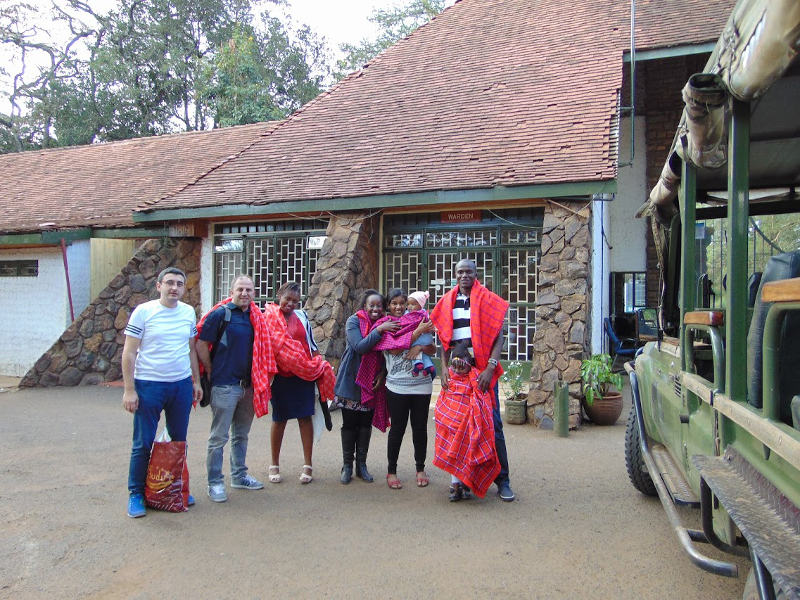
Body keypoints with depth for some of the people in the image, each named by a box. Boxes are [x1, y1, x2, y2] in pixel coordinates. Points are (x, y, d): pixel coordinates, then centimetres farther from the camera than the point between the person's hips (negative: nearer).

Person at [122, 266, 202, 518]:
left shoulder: (188, 312, 6)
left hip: (182, 385, 4)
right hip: (149, 385, -4)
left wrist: (196, 381, 13)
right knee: (143, 443, 3)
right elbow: (128, 353, -6)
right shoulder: (143, 311, -7)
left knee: (179, 441, 13)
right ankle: (136, 494, 17)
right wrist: (129, 390, -11)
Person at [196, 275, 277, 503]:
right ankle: (215, 482, 11)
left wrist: (261, 377, 8)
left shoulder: (256, 316, 8)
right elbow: (201, 345, -8)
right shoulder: (220, 314, -9)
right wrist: (212, 373, -5)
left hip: (248, 385, 6)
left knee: (241, 435, 17)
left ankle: (239, 476, 30)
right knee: (219, 437, 1)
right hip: (224, 385, -6)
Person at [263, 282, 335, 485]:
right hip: (280, 375, -2)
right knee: (279, 419, 7)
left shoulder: (302, 316, 7)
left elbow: (311, 344, 14)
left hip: (304, 375, 2)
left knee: (305, 417, 2)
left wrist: (320, 366, 8)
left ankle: (308, 465, 11)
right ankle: (274, 465, 22)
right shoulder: (268, 317, -2)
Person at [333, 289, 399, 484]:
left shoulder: (385, 324, 2)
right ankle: (347, 465, 17)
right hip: (351, 380, -3)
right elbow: (359, 347, -23)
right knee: (349, 423, 4)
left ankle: (361, 465, 20)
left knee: (366, 423, 9)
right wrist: (379, 330, -30)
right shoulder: (354, 321, -10)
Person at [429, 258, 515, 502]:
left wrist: (490, 368, -14)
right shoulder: (447, 303, 11)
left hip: (483, 369, -3)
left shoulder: (489, 301, 2)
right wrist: (444, 368, -2)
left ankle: (502, 480, 4)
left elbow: (498, 337, -2)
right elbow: (444, 339, 11)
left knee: (492, 423, -3)